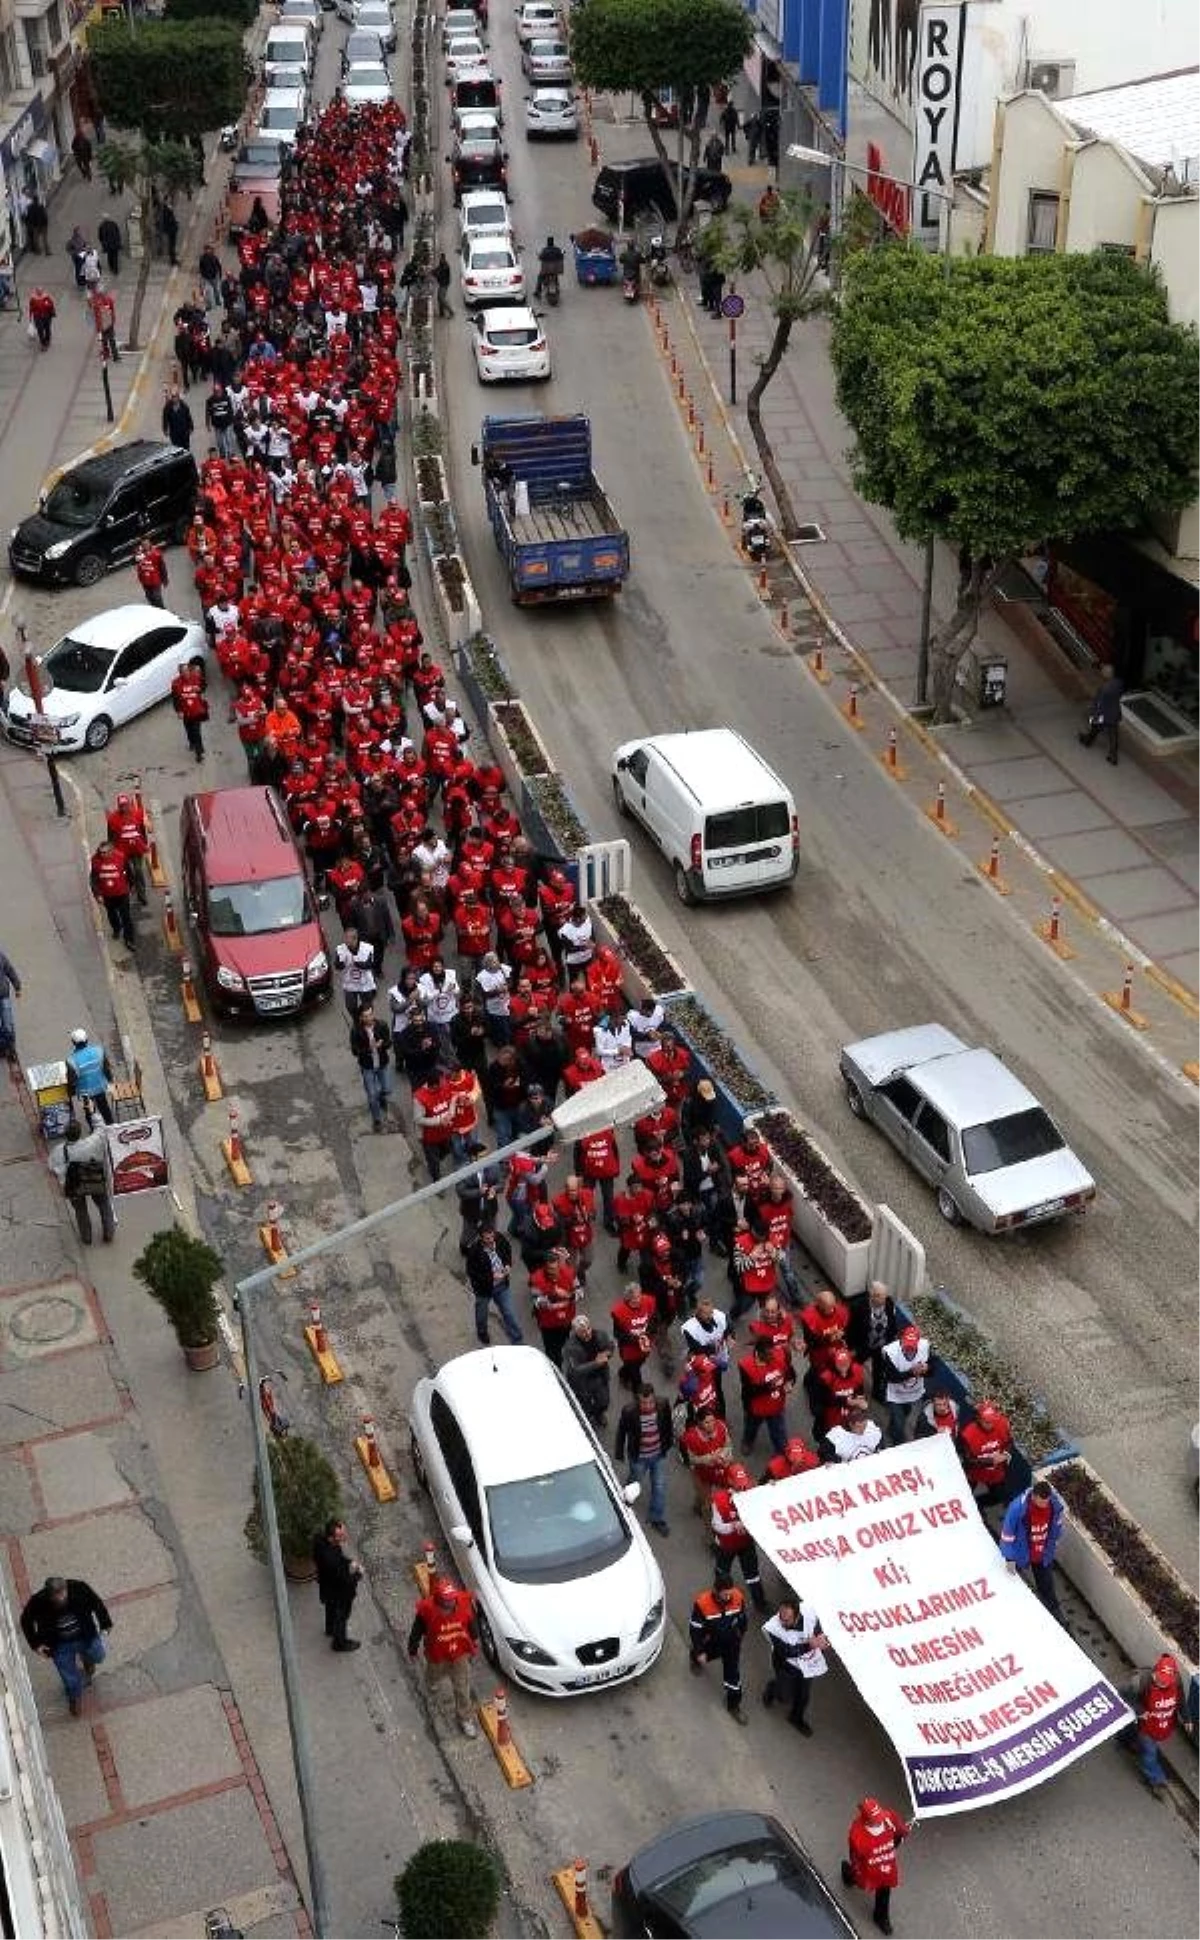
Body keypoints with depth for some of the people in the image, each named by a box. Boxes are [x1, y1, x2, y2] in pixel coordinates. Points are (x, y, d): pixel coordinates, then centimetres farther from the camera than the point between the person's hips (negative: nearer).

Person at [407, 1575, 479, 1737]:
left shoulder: (465, 1603, -26)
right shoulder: (427, 1610, -32)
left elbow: (472, 1620, -3)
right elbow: (416, 1632, -14)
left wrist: (475, 1638, 13)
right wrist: (413, 1651, 0)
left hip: (461, 1653, 1)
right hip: (437, 1655, -1)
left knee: (462, 1688, 12)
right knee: (434, 1674, 30)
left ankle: (464, 1718, 35)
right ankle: (430, 1683, 68)